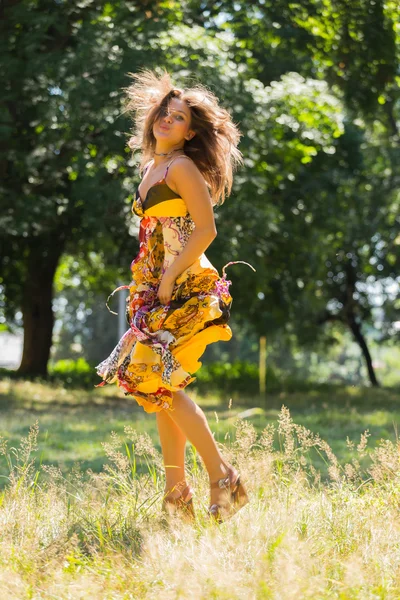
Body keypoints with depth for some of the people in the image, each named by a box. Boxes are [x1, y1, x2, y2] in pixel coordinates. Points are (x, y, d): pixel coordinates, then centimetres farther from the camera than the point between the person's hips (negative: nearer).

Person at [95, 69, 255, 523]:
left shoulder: (182, 167, -9)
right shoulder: (151, 167, 17)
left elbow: (206, 230, -16)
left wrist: (170, 276, -17)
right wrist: (147, 283, 16)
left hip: (186, 288, -9)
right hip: (158, 290, 9)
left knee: (164, 384, -14)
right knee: (160, 387, 6)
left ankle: (223, 478, -8)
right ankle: (176, 492, 9)